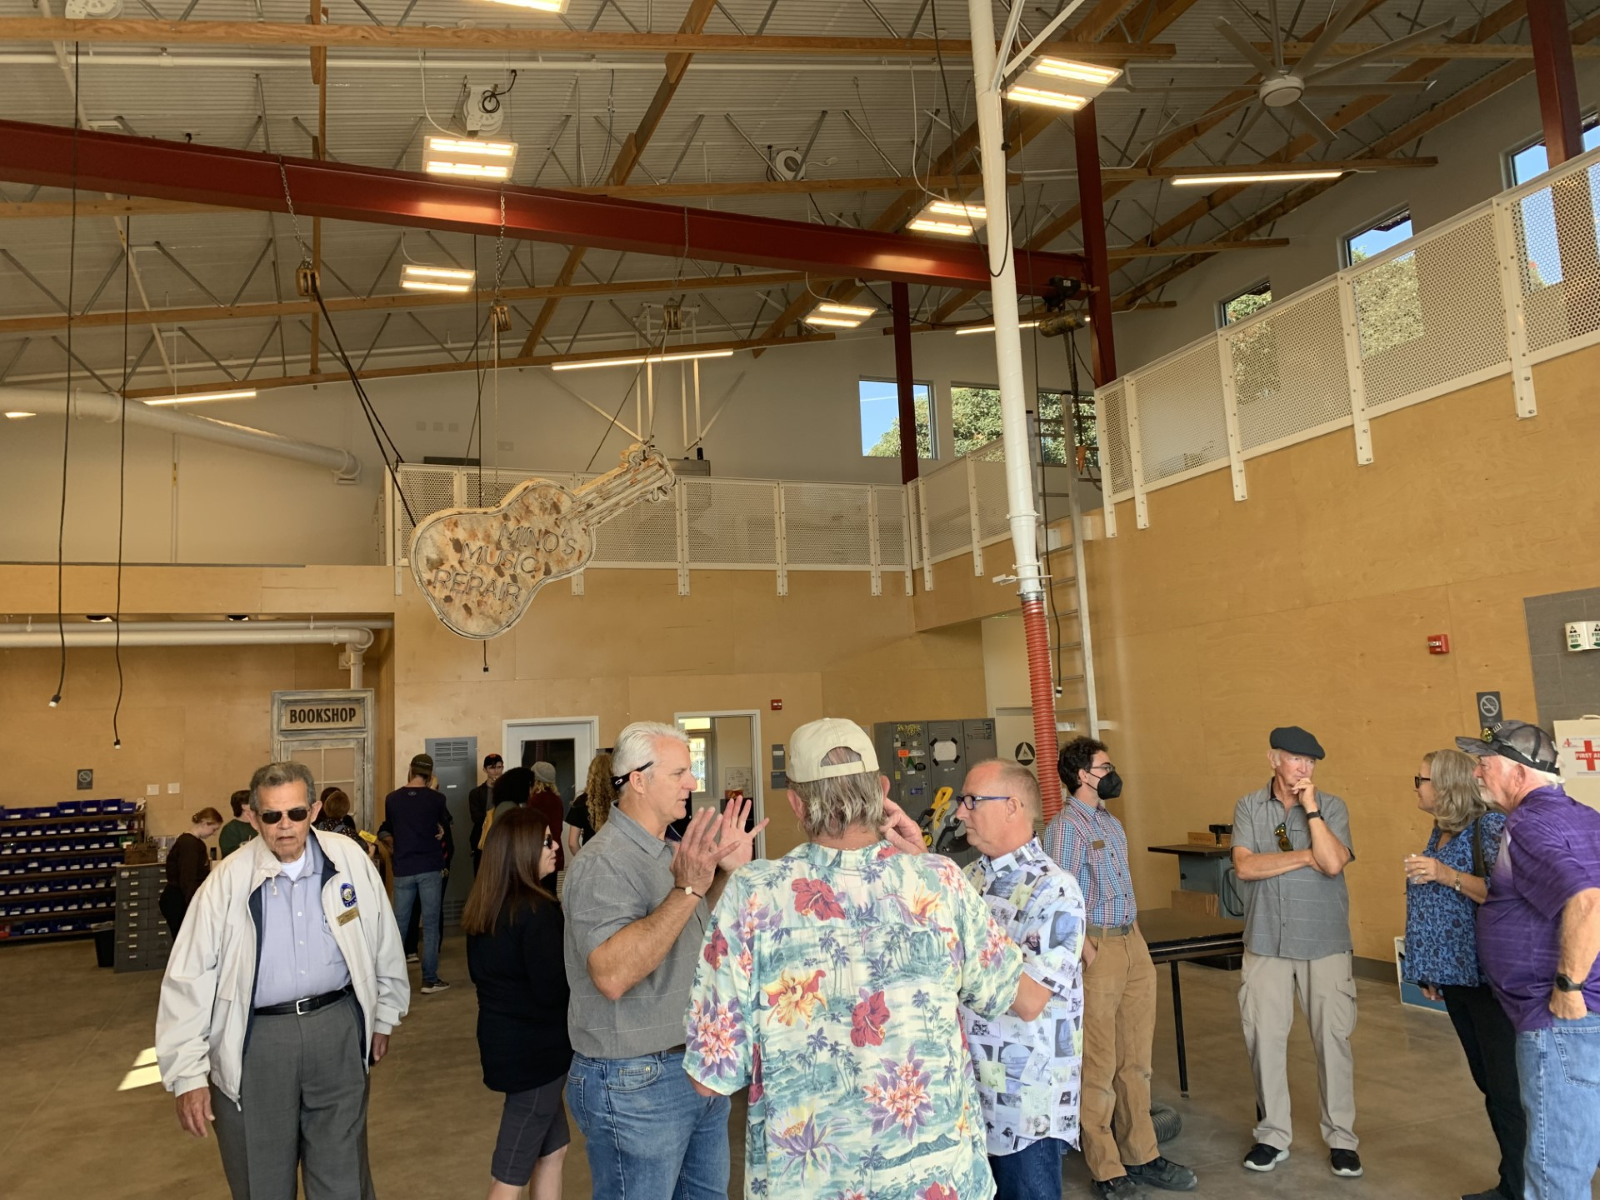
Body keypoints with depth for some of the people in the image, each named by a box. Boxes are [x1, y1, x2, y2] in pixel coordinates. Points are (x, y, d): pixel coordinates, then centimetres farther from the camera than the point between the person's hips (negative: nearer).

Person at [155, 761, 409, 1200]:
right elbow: (189, 980, -7)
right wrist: (189, 1075, -7)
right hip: (256, 1041, -1)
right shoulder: (228, 882, -10)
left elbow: (383, 942, 7)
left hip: (337, 1030, 1)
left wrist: (383, 1016, 14)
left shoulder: (349, 860, -4)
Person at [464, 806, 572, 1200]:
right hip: (535, 1047, -8)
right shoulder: (536, 910, -23)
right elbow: (553, 989, -23)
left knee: (553, 1148, 20)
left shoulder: (482, 907, 4)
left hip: (502, 1038, 8)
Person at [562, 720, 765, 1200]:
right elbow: (611, 974, -32)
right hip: (634, 1083, -9)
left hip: (697, 1069, 9)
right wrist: (686, 890, -35)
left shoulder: (671, 852, 8)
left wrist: (727, 872, 0)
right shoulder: (603, 862, -20)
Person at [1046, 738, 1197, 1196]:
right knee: (1099, 1068, 3)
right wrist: (1085, 957, -15)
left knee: (1136, 1061, 16)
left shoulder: (1111, 823, 14)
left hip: (1133, 942, 8)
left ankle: (1141, 1156, 28)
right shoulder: (1065, 827, -12)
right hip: (1097, 948, -8)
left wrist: (1136, 941, 15)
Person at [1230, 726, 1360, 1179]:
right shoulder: (1249, 807, 0)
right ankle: (1273, 1135, 22)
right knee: (1265, 1040, 7)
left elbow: (1333, 863, -16)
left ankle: (1342, 1138, 22)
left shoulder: (1331, 807, -2)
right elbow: (1245, 867, -12)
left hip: (1324, 943, -1)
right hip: (1266, 943, 1)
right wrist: (1306, 856, -12)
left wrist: (1310, 809, -15)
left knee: (1333, 1039, 6)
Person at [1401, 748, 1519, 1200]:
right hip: (1454, 976, 9)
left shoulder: (1490, 826, -13)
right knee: (1487, 1082, 16)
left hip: (1488, 977, -8)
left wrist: (1447, 875, -26)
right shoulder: (1440, 832, 12)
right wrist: (1430, 971, 17)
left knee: (1507, 1087, 0)